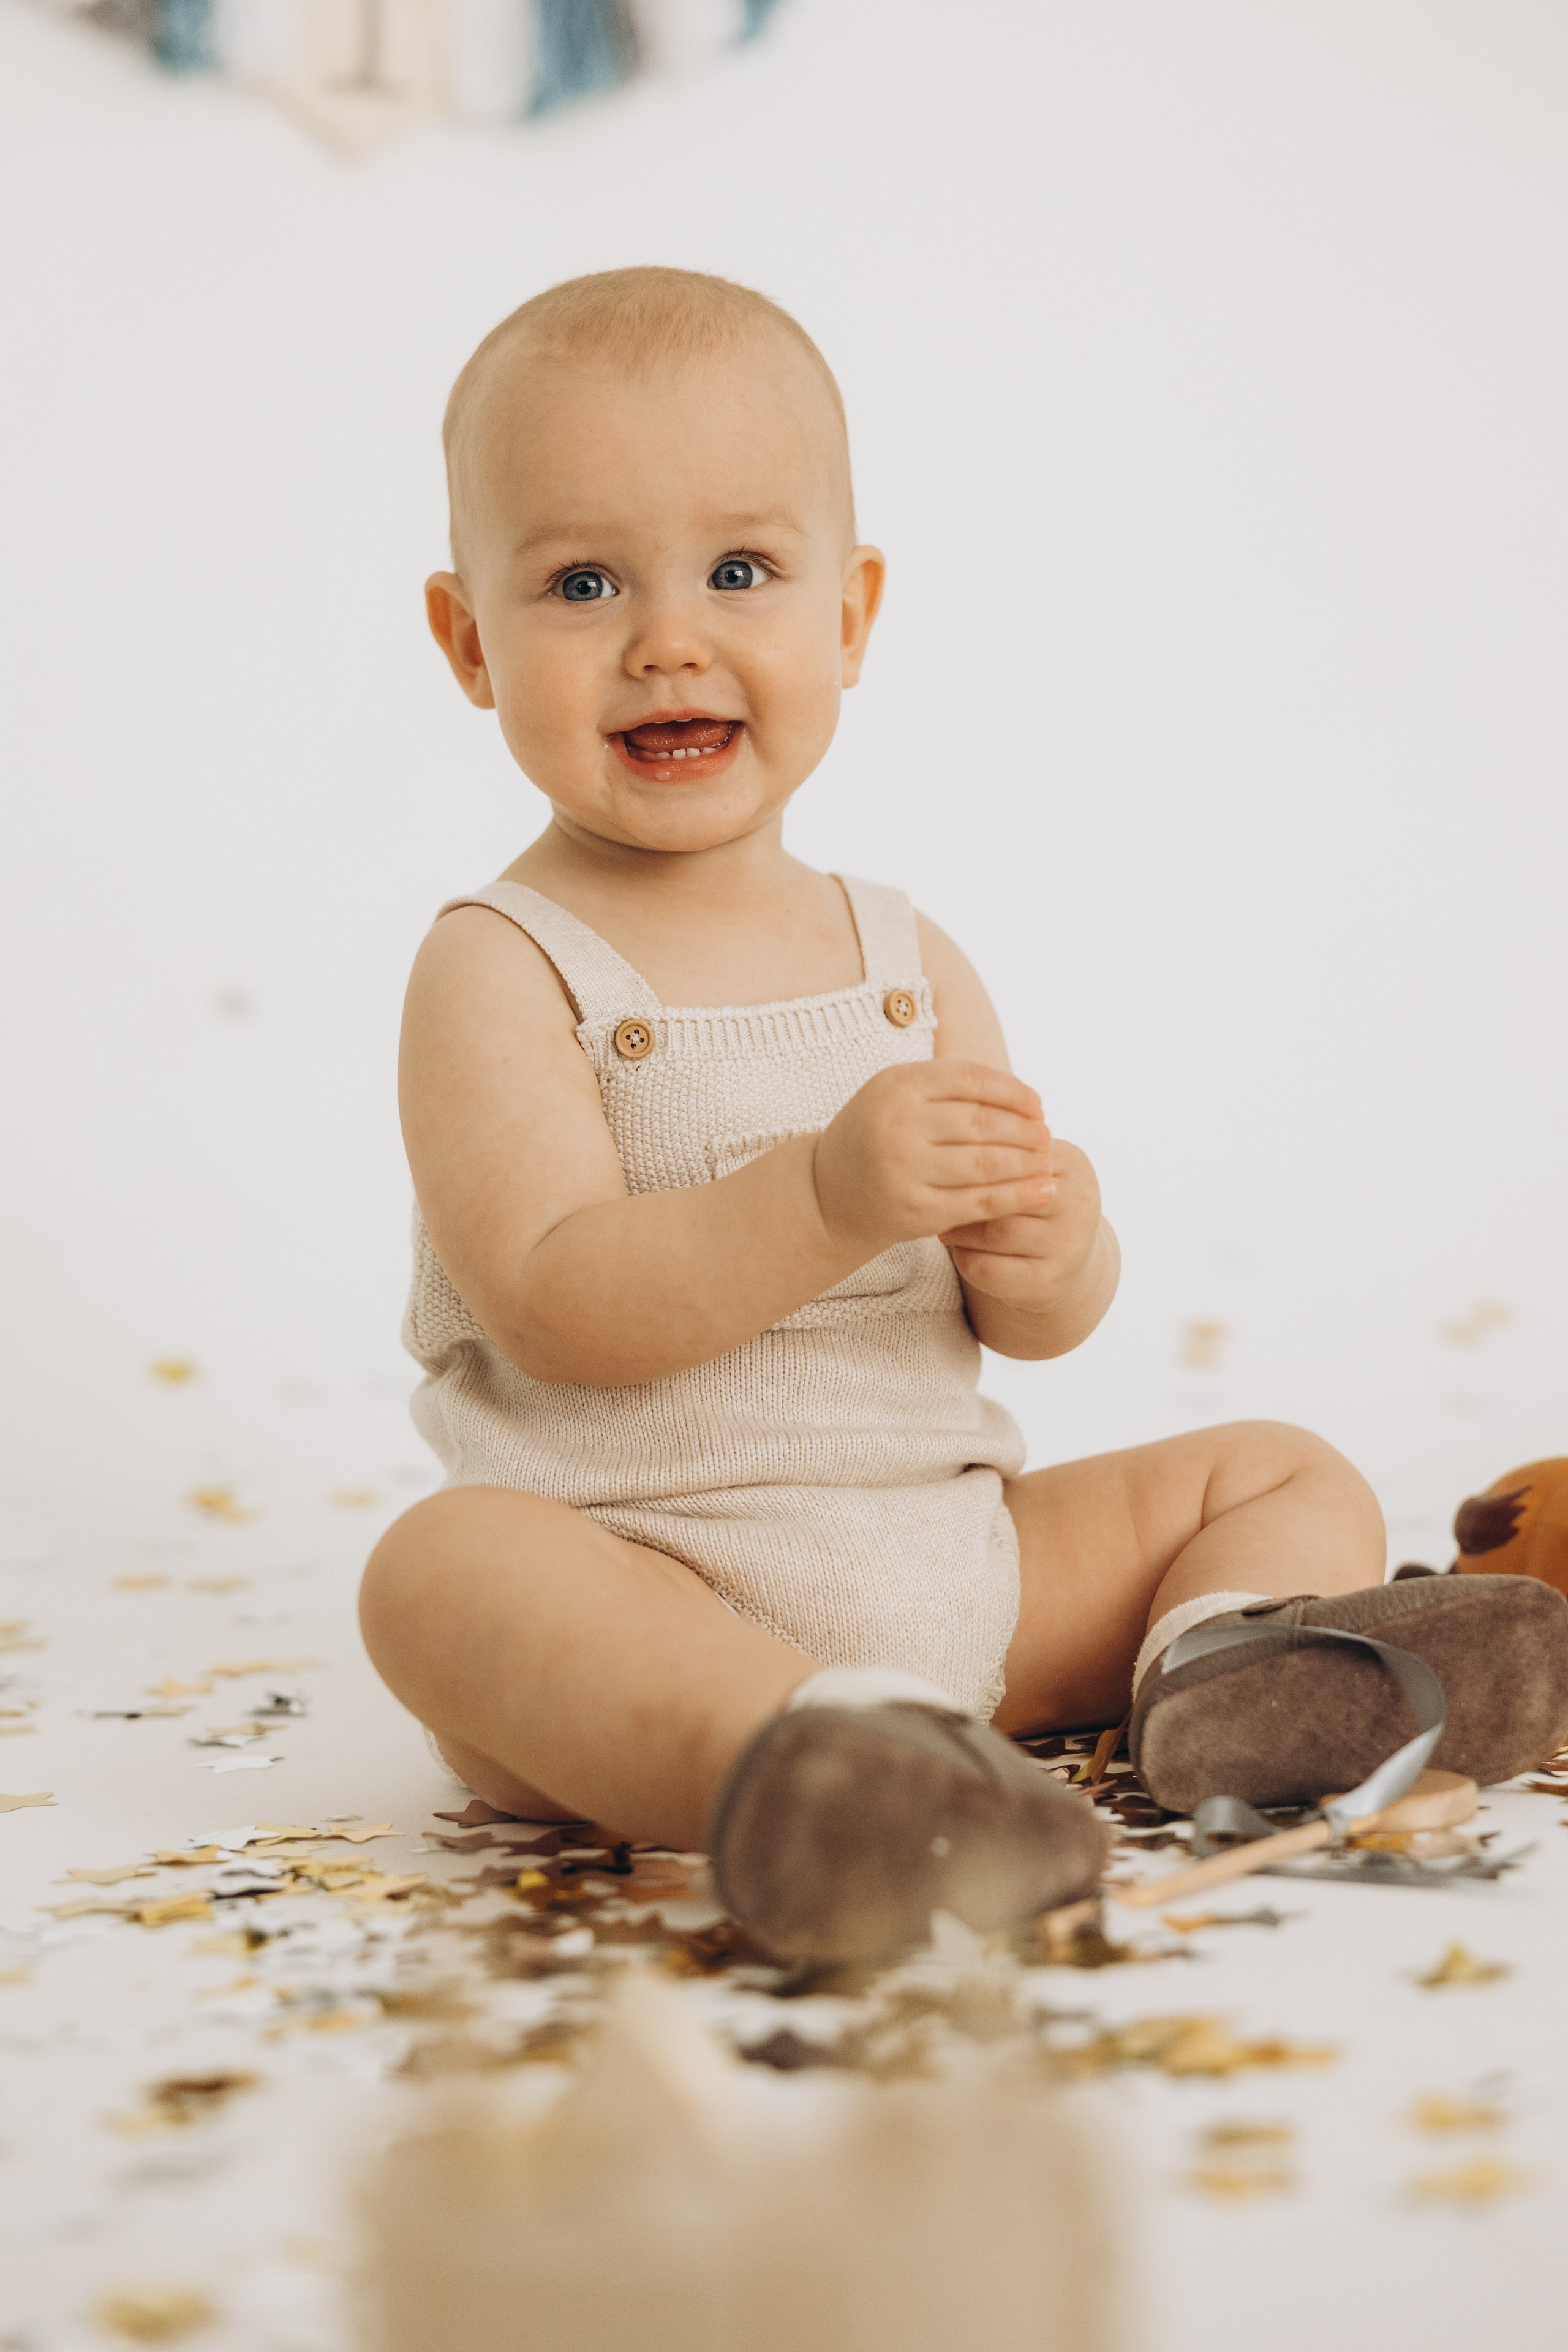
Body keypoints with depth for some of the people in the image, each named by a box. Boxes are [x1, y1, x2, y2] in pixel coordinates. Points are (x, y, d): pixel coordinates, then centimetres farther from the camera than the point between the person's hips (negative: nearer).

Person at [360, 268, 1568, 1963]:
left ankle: (1234, 1657, -27)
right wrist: (829, 1197, -31)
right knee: (446, 1566, -35)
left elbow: (1042, 1322, 10)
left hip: (959, 1556, 6)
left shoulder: (906, 960, 11)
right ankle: (790, 1753, -57)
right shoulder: (499, 968, -6)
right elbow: (555, 1307, -19)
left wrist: (1047, 1257, -15)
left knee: (1291, 1474, 5)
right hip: (647, 1585, -6)